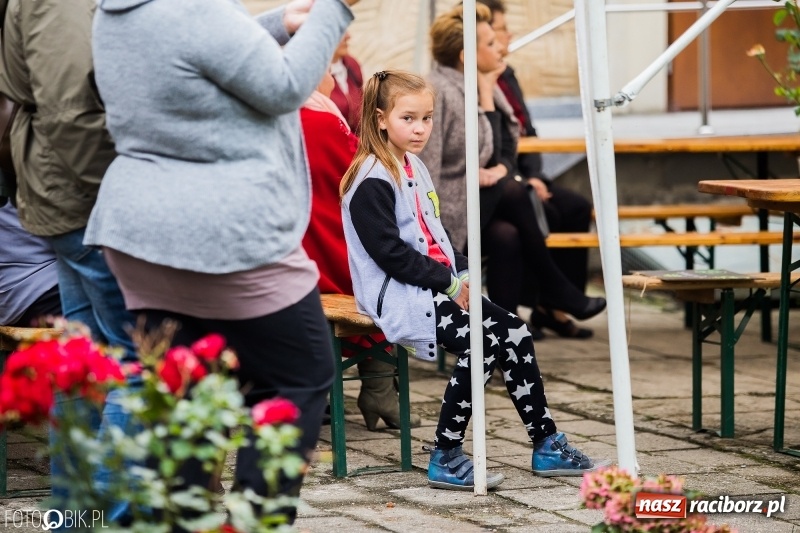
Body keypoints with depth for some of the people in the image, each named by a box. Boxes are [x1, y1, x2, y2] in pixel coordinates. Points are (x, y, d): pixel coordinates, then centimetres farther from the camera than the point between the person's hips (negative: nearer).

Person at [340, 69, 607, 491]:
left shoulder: (413, 167, 17)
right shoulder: (373, 181, -14)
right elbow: (389, 251, -19)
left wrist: (463, 273, 4)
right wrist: (448, 282, -16)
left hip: (438, 287, 9)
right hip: (397, 298, -9)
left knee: (514, 331, -2)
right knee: (480, 342, -25)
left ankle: (546, 445, 5)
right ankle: (445, 459, -19)